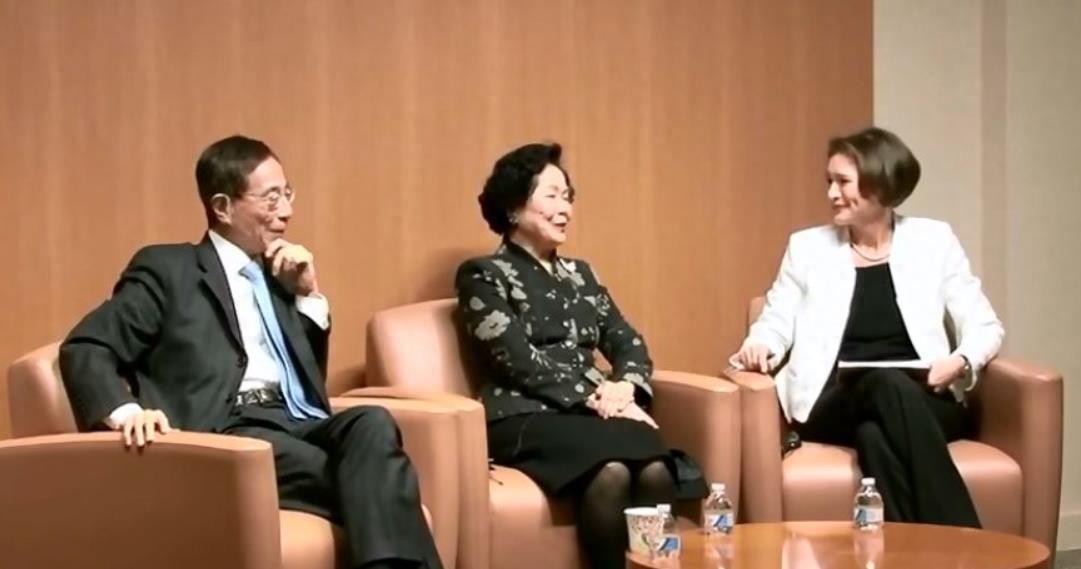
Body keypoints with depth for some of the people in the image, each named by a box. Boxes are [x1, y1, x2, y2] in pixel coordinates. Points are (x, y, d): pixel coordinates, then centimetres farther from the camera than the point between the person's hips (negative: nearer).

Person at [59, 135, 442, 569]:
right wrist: (125, 412, -22)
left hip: (299, 425, 5)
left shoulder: (279, 275, 26)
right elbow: (84, 349, -1)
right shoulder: (168, 269, 8)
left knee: (372, 423, -30)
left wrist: (309, 294, 14)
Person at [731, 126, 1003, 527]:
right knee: (889, 383, -36)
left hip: (923, 401, 0)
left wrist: (961, 362, -12)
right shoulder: (808, 247, 13)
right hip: (834, 405, 0)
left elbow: (984, 327, 10)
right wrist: (760, 346, -10)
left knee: (876, 433, -37)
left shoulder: (933, 241, 10)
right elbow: (775, 324, 14)